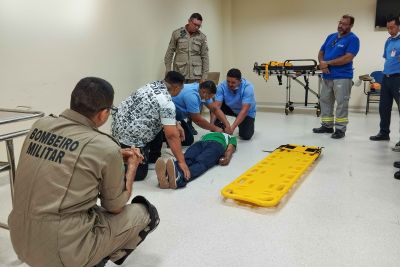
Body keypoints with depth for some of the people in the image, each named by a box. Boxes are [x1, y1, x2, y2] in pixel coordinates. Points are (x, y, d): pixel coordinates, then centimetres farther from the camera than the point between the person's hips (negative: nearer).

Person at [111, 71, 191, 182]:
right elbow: (172, 136, -20)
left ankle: (153, 157, 29)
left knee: (160, 122, 22)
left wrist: (177, 125, 20)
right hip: (129, 137, -9)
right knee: (139, 174, 2)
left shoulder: (153, 85, 6)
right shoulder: (167, 103, -19)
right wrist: (181, 161, -14)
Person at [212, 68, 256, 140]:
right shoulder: (222, 86, -24)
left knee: (246, 135, -20)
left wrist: (232, 127, -49)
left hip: (247, 112, -3)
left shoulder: (248, 87, -33)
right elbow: (217, 105, -30)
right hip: (230, 108, 3)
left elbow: (244, 110, -40)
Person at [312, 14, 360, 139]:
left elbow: (348, 58, -17)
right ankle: (327, 125, 23)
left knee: (341, 103, -2)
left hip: (342, 77, -7)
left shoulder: (353, 39, -6)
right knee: (325, 101, 12)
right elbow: (321, 52, 15)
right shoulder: (331, 36, 14)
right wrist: (322, 64, -7)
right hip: (327, 76, 7)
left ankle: (340, 129, 4)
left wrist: (327, 63, -13)